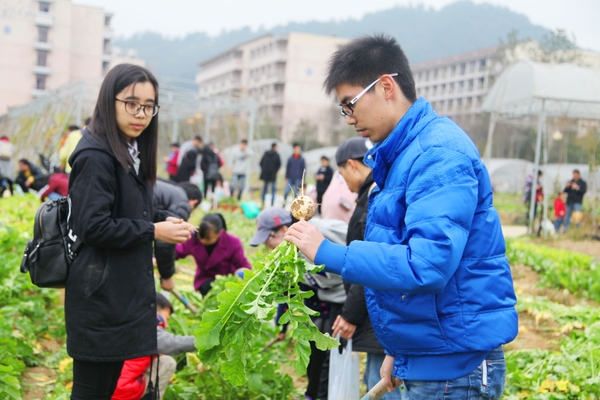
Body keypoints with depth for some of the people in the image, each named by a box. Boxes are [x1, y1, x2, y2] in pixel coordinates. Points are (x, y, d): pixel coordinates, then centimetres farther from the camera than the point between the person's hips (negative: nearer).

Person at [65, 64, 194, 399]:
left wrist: (162, 220, 4)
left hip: (126, 292, 9)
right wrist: (153, 232, -15)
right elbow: (94, 227, -21)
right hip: (100, 295, -9)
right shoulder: (95, 156, -16)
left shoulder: (134, 155, 14)